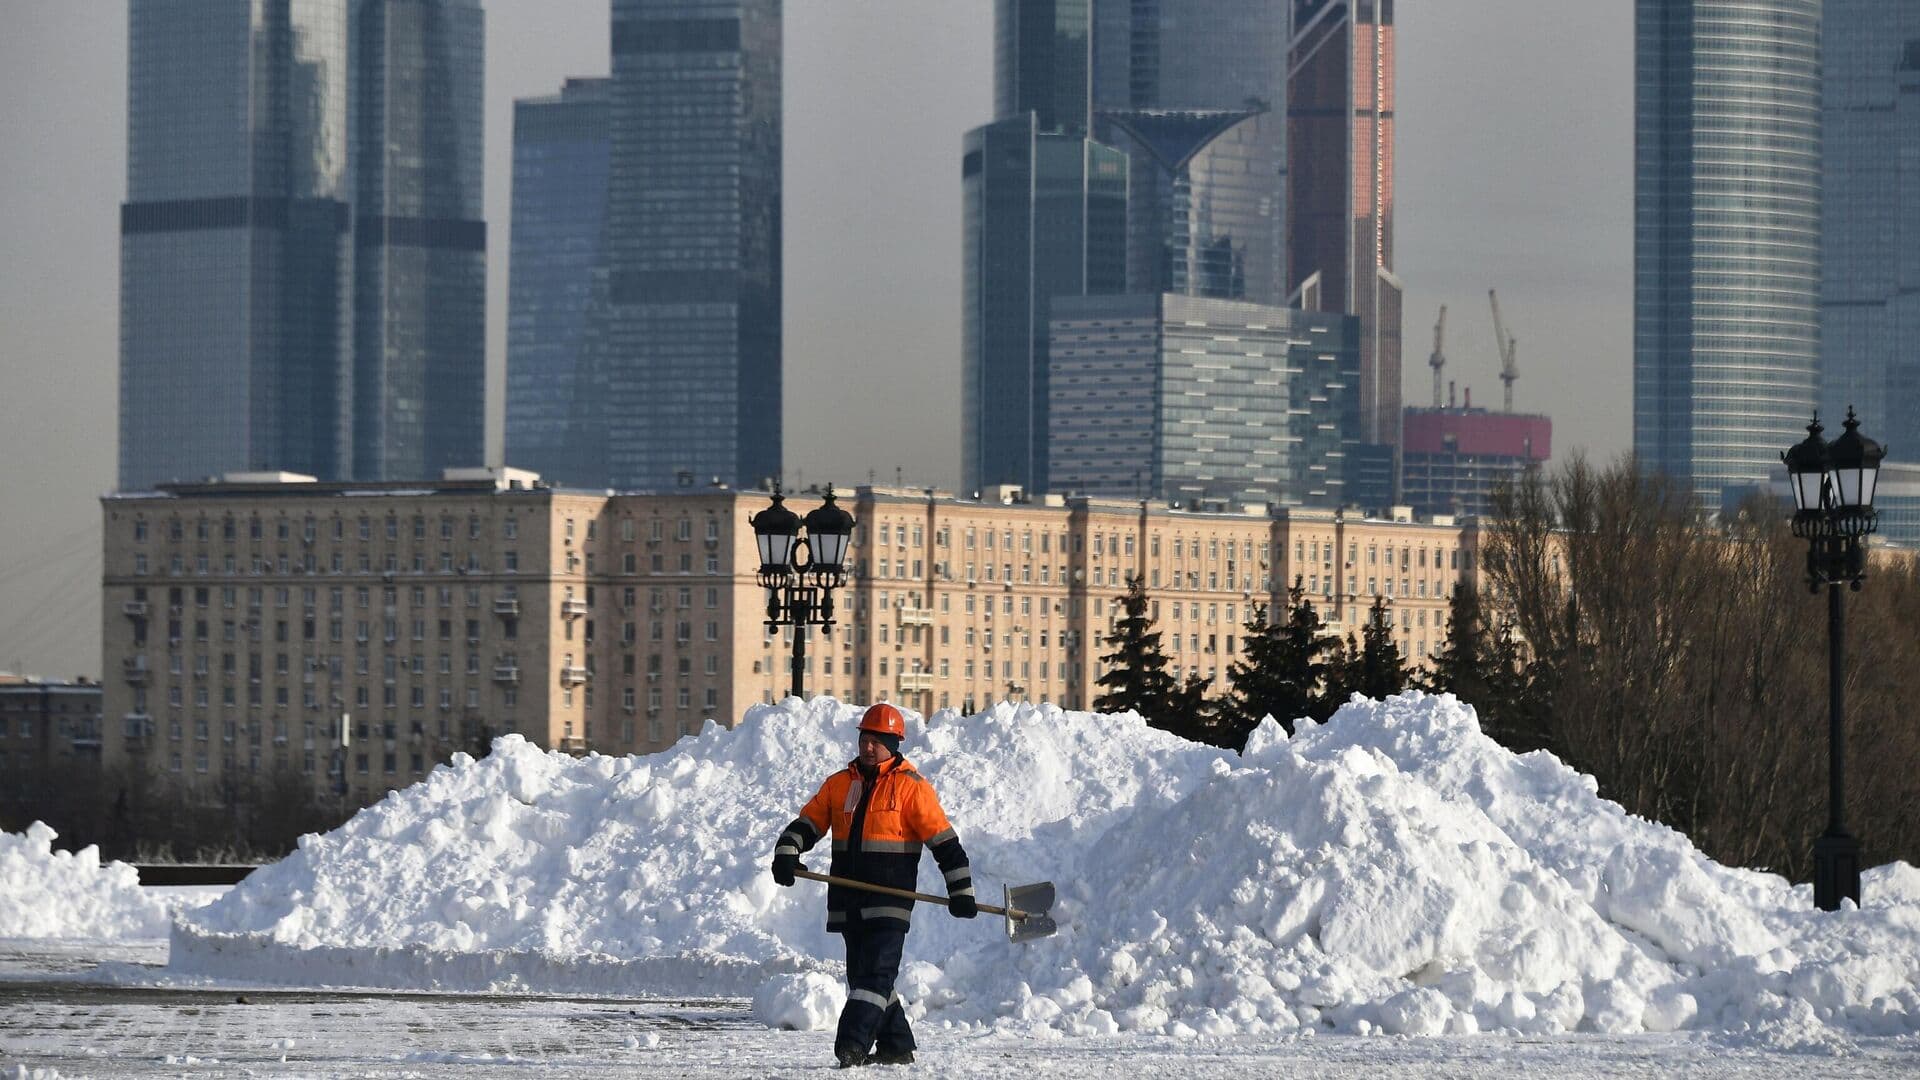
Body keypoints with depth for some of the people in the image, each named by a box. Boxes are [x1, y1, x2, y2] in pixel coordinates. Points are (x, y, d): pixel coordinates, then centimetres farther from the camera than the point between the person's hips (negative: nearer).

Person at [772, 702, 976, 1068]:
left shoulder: (910, 786, -3)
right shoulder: (840, 784, 12)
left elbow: (944, 841, -3)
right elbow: (807, 823, 10)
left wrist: (960, 891, -6)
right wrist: (787, 852, -11)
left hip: (890, 900, -6)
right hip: (849, 901, 6)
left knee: (876, 974, -15)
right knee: (862, 975, 10)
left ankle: (852, 1045, -23)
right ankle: (896, 1047, 19)